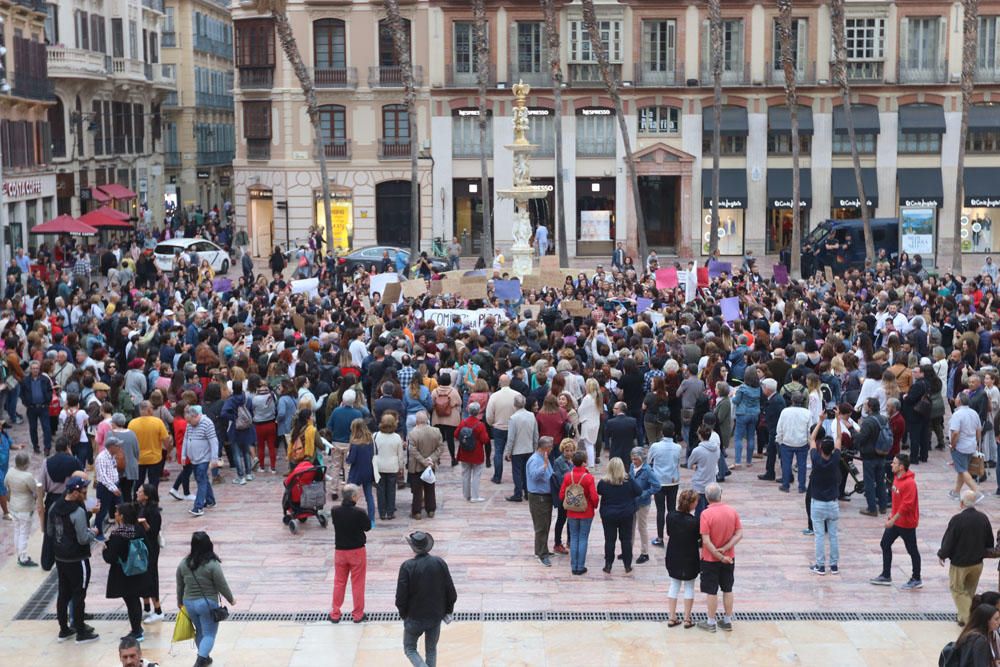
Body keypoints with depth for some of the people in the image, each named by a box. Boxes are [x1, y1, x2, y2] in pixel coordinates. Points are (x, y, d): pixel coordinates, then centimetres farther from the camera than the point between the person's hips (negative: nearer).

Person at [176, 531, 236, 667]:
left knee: (200, 631, 23)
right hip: (208, 603, -5)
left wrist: (180, 602, 23)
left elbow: (180, 586, 8)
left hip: (189, 602, 6)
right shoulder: (213, 564, -18)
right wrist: (231, 599, 4)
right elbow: (222, 586, -12)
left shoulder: (183, 563, -2)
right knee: (209, 634, 2)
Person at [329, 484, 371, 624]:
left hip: (340, 551, 3)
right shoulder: (359, 513, -21)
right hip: (357, 551, -3)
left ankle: (335, 614, 22)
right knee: (357, 584, 10)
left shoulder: (335, 512, -10)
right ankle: (358, 614, 17)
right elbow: (368, 527, -8)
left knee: (339, 583, 16)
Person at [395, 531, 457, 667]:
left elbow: (401, 596, -16)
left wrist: (403, 614, 3)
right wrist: (448, 610, 11)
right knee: (431, 650, 22)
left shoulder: (407, 566, -19)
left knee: (410, 649, 16)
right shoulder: (440, 563, -10)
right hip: (436, 616, 3)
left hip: (414, 617, -3)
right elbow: (451, 592, -5)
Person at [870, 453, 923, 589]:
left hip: (906, 523, -9)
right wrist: (892, 515, 15)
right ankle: (886, 576, 23)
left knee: (912, 550, 6)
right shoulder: (896, 477, 3)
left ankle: (916, 580, 20)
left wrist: (893, 519, -25)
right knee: (885, 544, 12)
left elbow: (906, 505, -28)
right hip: (895, 520, 9)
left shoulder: (909, 483, -25)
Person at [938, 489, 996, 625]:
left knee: (957, 590, 10)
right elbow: (990, 542, 6)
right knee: (970, 591, 21)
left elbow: (948, 541, -16)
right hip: (977, 563, 5)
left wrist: (942, 555, 2)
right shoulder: (983, 518, -5)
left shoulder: (957, 520, -23)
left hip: (960, 564, -5)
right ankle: (964, 618, 29)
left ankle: (968, 618, -1)